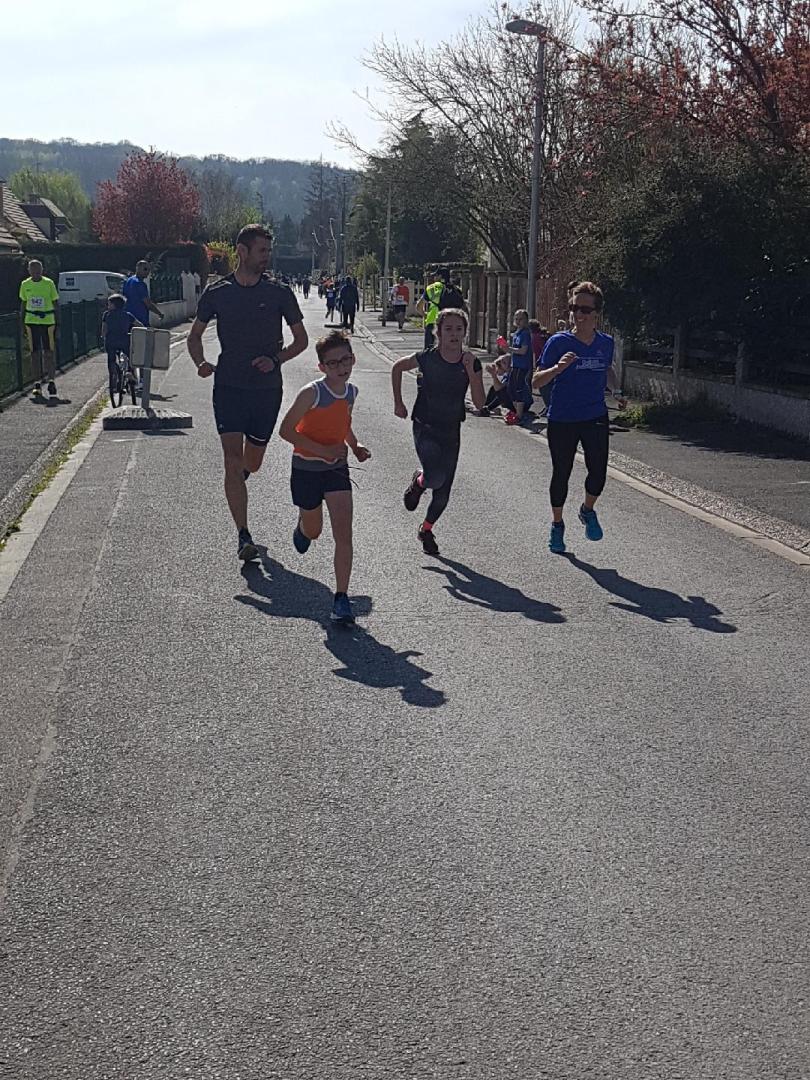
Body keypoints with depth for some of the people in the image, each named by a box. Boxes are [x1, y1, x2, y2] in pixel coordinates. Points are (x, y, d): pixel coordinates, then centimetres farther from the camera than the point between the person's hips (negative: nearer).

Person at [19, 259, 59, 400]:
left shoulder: (49, 283, -2)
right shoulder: (25, 285, 5)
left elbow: (56, 304, 3)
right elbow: (23, 304, 13)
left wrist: (57, 323, -1)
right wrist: (22, 324, 10)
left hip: (48, 321, -2)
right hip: (31, 322, 2)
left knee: (49, 353, -4)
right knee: (35, 353, 5)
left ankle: (51, 382, 3)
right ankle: (37, 384, 11)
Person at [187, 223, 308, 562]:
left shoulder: (279, 293, 1)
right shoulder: (217, 292, 2)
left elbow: (301, 339, 7)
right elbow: (195, 335, 12)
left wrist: (276, 359, -11)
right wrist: (201, 363, -8)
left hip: (267, 388, 1)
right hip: (229, 386, -1)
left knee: (252, 463, 12)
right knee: (233, 460, -10)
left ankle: (240, 472, 52)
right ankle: (243, 537, -7)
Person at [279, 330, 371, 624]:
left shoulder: (351, 392, -2)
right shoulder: (312, 393, -21)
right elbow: (286, 430, -19)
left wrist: (355, 446, 0)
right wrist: (323, 450, -24)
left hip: (336, 468, 3)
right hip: (306, 468, -3)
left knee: (343, 533, -11)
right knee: (313, 531, 17)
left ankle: (341, 598, -8)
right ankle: (302, 530, 57)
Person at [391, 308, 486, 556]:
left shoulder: (472, 363, -8)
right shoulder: (428, 358, -13)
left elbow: (479, 403, -13)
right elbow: (397, 367, 5)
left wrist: (470, 371, -24)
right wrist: (398, 403, 5)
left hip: (451, 432, 3)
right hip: (425, 427, -3)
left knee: (443, 493, 8)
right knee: (436, 478, -27)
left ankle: (426, 529, 36)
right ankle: (419, 481, 11)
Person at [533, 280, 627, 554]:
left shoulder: (606, 343, 2)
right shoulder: (559, 342, -10)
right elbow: (537, 381, -12)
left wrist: (615, 392, 6)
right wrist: (559, 367, -30)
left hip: (595, 418, 2)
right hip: (562, 420, -2)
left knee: (598, 472, -8)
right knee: (561, 473, 8)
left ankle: (588, 511, 23)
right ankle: (557, 525, 29)